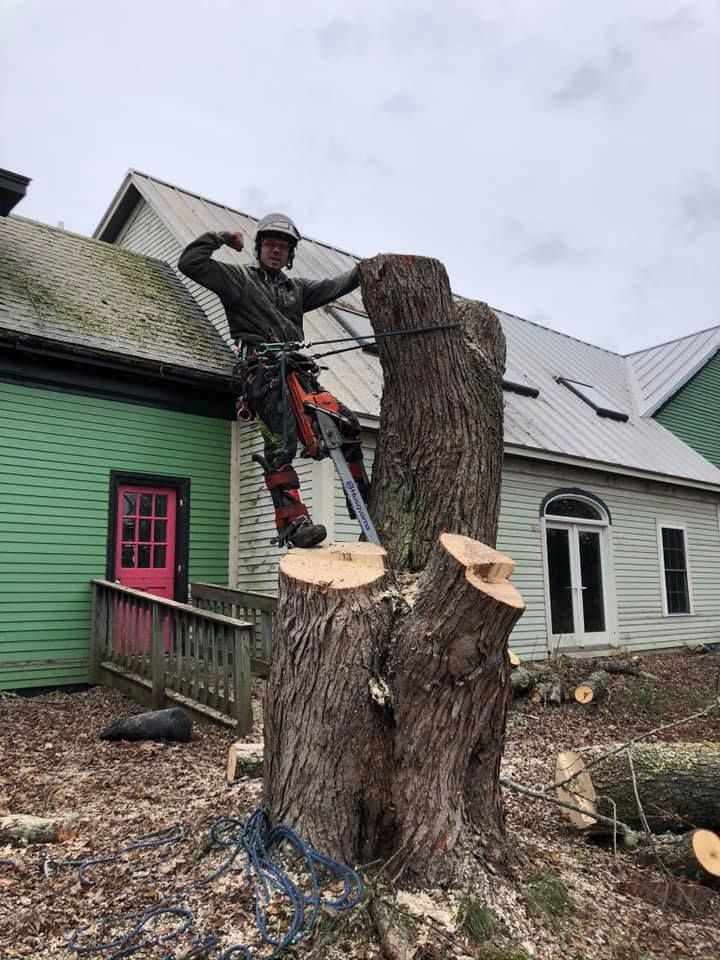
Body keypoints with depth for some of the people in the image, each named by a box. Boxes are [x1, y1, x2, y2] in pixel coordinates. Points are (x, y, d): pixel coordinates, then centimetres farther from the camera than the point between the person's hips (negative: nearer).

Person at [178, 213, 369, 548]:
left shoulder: (295, 288, 31)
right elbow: (189, 263, 6)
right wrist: (220, 238, 12)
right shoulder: (238, 278, 14)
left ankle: (363, 500, 8)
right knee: (281, 444, -24)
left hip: (297, 372, 6)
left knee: (347, 423, -3)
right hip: (263, 373, -6)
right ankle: (292, 522, -31)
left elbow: (333, 287, 27)